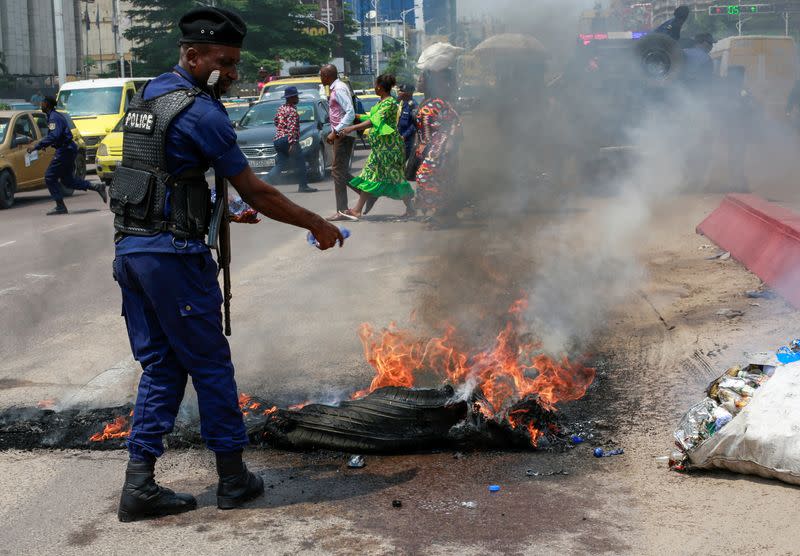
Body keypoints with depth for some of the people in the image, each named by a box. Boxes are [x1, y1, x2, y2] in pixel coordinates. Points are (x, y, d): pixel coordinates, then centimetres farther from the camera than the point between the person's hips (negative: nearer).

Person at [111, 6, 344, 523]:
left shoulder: (147, 97, 15)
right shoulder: (201, 113, -13)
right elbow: (255, 191, -10)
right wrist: (316, 224, 0)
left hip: (129, 248, 8)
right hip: (174, 252, -8)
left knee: (161, 367, 12)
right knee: (210, 364, 4)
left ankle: (140, 484, 9)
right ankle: (234, 477, 15)